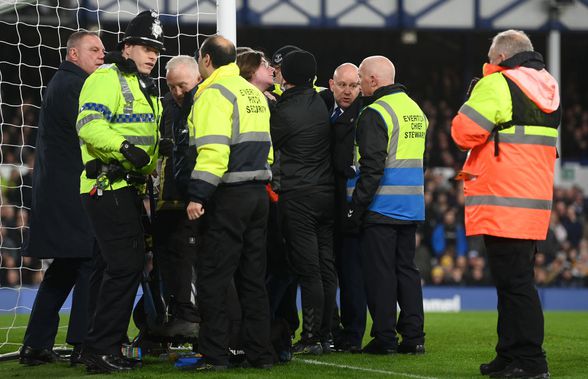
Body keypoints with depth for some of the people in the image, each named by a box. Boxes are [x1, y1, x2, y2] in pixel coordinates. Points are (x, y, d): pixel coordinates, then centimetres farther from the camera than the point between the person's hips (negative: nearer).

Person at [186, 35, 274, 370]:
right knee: (253, 278, 12)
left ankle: (215, 354, -5)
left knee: (213, 279, -4)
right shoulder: (254, 93, 18)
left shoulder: (213, 94, -9)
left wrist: (198, 195, -21)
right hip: (259, 193, 8)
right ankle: (260, 353, 12)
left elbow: (213, 150, -20)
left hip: (229, 195, -8)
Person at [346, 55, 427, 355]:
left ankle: (384, 338, -2)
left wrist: (356, 209, -15)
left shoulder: (375, 114, -13)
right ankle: (413, 336, 10)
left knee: (379, 272, -2)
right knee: (406, 269, 12)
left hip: (381, 206, -8)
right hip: (411, 207, 8)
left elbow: (372, 167, -19)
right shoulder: (415, 109, 15)